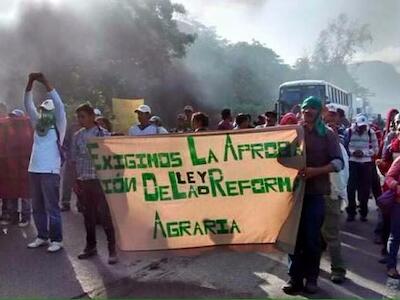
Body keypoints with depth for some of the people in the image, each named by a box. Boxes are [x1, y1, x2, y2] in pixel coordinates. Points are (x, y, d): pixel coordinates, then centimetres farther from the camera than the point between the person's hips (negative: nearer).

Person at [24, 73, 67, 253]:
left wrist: (45, 82, -17)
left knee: (52, 207, -3)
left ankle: (56, 240, 5)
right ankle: (42, 237, 22)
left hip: (50, 172, -6)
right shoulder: (38, 124, 15)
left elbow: (59, 105, -12)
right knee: (37, 207, 11)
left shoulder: (59, 125, 1)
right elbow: (28, 106, 9)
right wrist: (30, 83, -3)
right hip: (34, 170, 6)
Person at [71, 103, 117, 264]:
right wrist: (75, 181, 6)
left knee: (105, 214, -4)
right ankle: (91, 246, 26)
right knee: (88, 215, 12)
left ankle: (112, 249, 4)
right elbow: (74, 160, 12)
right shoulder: (77, 136, 9)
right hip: (82, 181, 4)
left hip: (99, 180, -4)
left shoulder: (103, 134, -2)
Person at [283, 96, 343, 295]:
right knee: (294, 236, 4)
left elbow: (338, 162, -6)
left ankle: (311, 278, 18)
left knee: (312, 237, 3)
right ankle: (295, 277, 14)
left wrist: (316, 171, -20)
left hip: (315, 192, -2)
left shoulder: (327, 134, 3)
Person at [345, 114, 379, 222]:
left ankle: (363, 213, 19)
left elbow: (375, 149, 3)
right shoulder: (349, 131, -4)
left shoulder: (371, 132, 0)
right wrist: (352, 152, -17)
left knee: (365, 189, 6)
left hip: (366, 164, 1)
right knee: (351, 188, 1)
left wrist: (364, 153, -14)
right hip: (352, 163, -1)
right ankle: (351, 212, 11)